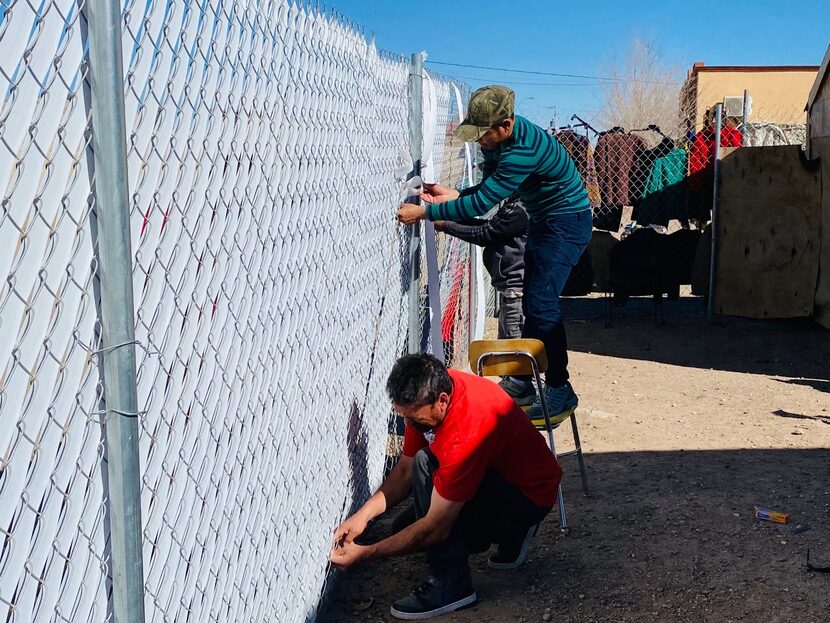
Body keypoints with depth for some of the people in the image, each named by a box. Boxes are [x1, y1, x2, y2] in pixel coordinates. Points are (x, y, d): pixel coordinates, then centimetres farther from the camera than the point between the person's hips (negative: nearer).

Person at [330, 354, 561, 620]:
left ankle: (450, 583, -18)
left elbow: (436, 528, -31)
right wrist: (362, 515, -13)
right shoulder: (425, 394, -12)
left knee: (427, 466, -27)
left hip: (532, 495, -9)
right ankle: (509, 533, 17)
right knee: (406, 529, 5)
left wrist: (364, 554, -26)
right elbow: (405, 469, 0)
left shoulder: (466, 432, -37)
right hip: (496, 472, 9)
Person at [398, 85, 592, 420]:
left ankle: (559, 390, -8)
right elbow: (490, 189, 8)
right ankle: (523, 377, 24)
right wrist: (453, 195, -9)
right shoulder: (497, 139, -3)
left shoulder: (523, 150, -33)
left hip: (567, 222, -10)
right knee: (531, 301, 13)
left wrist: (425, 212, -30)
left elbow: (482, 203, -34)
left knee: (542, 303, -16)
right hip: (543, 220, 10)